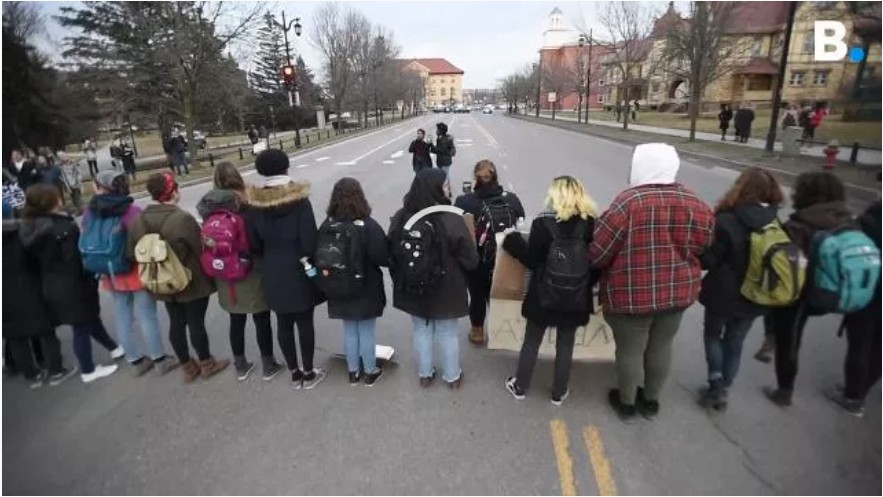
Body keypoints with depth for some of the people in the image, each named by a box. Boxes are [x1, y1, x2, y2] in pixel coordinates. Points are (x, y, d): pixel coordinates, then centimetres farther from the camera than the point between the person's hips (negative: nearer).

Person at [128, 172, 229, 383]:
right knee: (196, 323, 8)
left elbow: (132, 253, 5)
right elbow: (202, 250, -19)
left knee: (176, 323, 16)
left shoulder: (138, 220, -3)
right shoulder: (183, 219, -24)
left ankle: (188, 368, 30)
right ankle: (207, 364, 25)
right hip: (192, 283, -6)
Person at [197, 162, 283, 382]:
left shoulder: (207, 207, -3)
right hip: (252, 272, -4)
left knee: (236, 321, 18)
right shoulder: (246, 203, -16)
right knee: (262, 320, 10)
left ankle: (240, 366, 32)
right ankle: (268, 365, 22)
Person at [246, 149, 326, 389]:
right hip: (300, 273, -3)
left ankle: (294, 373, 28)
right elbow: (309, 241, -16)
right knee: (305, 322, 9)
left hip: (273, 275, 3)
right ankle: (309, 373, 22)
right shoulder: (300, 200, -14)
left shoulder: (255, 204, -4)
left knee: (284, 323, 14)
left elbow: (253, 244, 1)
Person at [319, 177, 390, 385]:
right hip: (366, 290, -3)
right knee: (367, 332, 13)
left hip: (340, 290, 4)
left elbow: (319, 257, -4)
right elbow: (383, 258, -20)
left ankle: (353, 371, 32)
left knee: (349, 331, 19)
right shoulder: (368, 226, -20)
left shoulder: (327, 225, -8)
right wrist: (390, 257, 1)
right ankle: (370, 372, 28)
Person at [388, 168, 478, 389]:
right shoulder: (451, 220, -26)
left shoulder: (400, 218, -13)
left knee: (421, 331, 22)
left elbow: (393, 255, 0)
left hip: (412, 288, 3)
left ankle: (425, 374, 39)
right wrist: (458, 274, 4)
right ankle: (452, 377, 36)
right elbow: (471, 260, -18)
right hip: (446, 290, -3)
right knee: (448, 334, 17)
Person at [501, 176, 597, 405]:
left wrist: (512, 241, 3)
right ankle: (559, 393, 30)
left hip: (543, 296, -2)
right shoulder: (591, 223, -6)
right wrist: (588, 286, 14)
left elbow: (531, 261, -11)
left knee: (531, 342, 16)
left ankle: (520, 387, 31)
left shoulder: (543, 222, -15)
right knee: (565, 345, 17)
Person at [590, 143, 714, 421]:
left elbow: (597, 253, -18)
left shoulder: (628, 203, -20)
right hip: (679, 291, 6)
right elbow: (703, 248, 9)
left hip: (632, 293, -5)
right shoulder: (696, 205, -2)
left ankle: (626, 403, 31)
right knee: (661, 346, 20)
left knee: (630, 349, 12)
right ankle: (651, 401, 39)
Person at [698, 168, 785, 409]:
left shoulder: (726, 221, -23)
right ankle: (723, 389, 30)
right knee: (735, 343, 20)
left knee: (712, 334, 20)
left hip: (723, 295, -4)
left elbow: (706, 260, -17)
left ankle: (716, 383, 8)